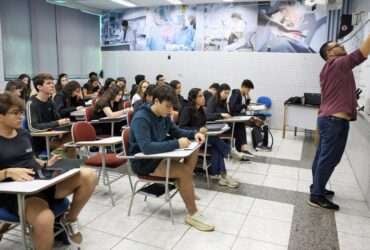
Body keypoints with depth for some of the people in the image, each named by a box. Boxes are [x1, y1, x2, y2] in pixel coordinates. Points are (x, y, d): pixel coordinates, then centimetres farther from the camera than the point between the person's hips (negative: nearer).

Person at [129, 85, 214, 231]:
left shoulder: (163, 115, 0)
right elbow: (146, 148, -38)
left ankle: (186, 187, 4)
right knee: (184, 171, -25)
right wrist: (176, 144, -38)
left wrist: (193, 134, -6)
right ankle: (192, 215, -10)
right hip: (143, 162, -9)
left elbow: (175, 131, 14)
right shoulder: (141, 119, -26)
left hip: (159, 155, 9)